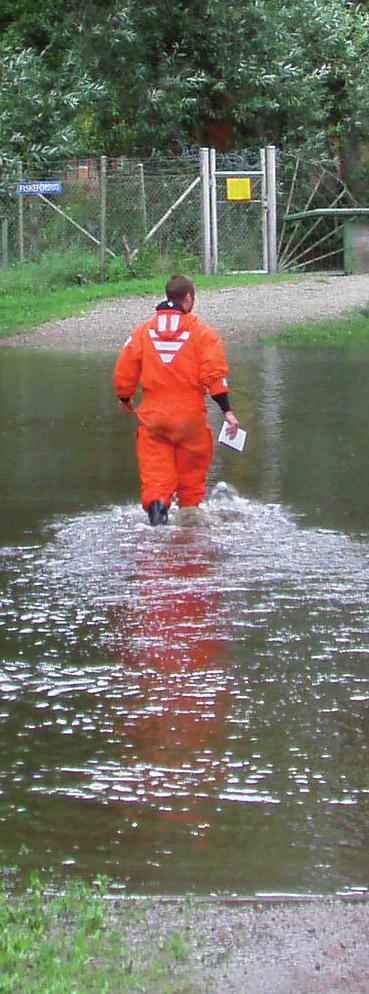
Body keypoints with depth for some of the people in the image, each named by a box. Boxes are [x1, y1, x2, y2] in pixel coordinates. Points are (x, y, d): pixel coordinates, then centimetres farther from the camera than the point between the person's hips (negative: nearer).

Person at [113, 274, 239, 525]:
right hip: (190, 416, -1)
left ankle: (157, 503, -22)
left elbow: (124, 372, 7)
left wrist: (125, 399, 26)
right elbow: (215, 373, -10)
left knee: (154, 467, 2)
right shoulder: (201, 332, -2)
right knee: (191, 468, 14)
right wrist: (227, 411, -7)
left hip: (153, 416, 1)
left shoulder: (143, 331, 5)